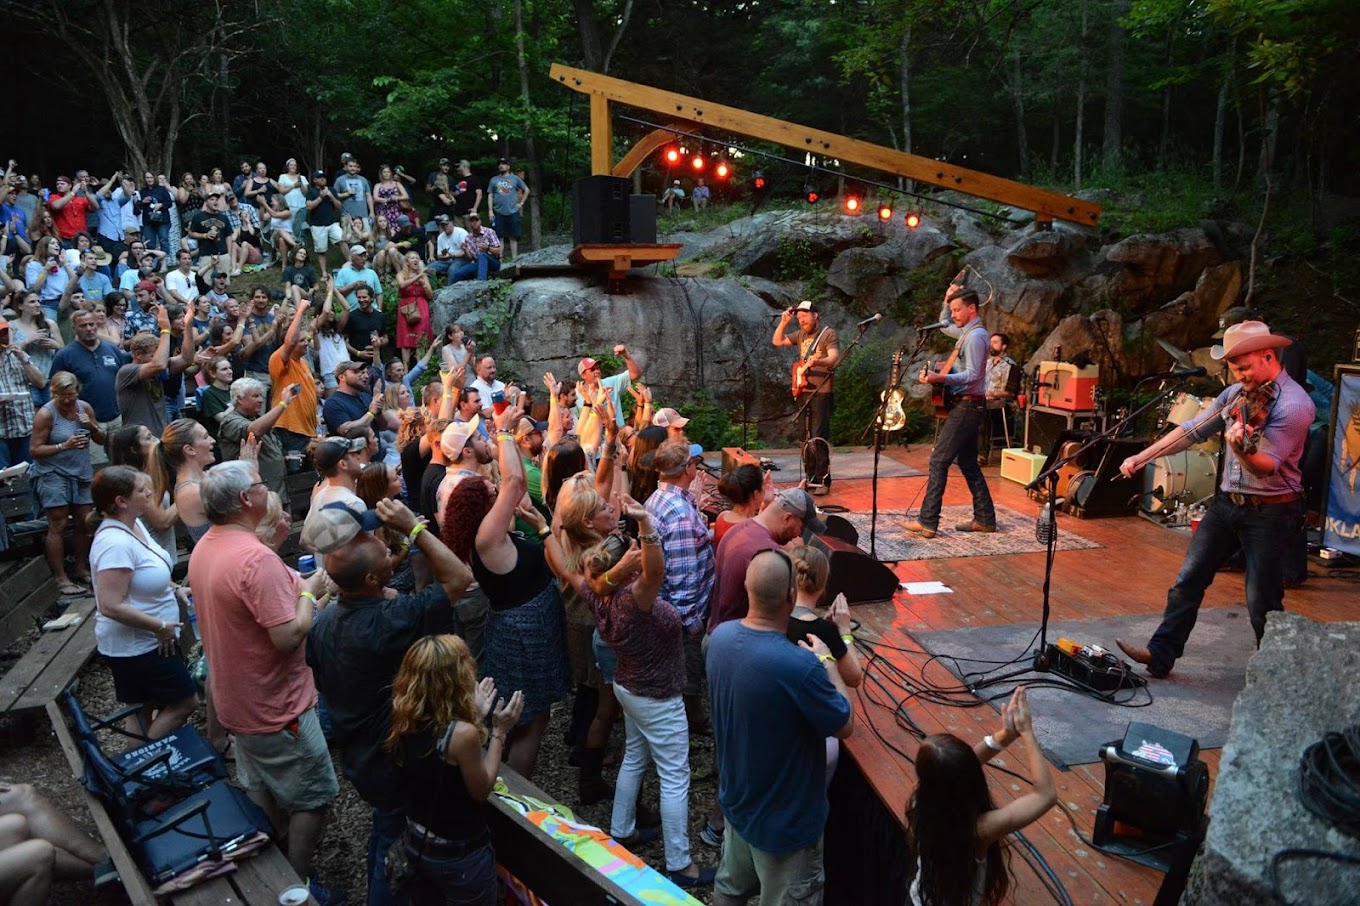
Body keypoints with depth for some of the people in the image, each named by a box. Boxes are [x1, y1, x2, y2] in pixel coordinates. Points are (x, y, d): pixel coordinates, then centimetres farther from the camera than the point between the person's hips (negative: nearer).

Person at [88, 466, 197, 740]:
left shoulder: (134, 524, 3)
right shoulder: (115, 543, -28)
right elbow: (110, 606, -29)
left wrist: (172, 587, 5)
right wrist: (161, 627, -22)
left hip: (147, 641, 9)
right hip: (134, 647, -9)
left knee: (144, 708, 18)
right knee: (185, 701, -1)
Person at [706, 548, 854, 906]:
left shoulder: (720, 636, -14)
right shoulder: (800, 666, -37)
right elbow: (845, 726, -18)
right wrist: (827, 662, -8)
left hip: (736, 800, 6)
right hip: (785, 820, -6)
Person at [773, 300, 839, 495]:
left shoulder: (829, 334, -8)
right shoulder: (801, 335, 14)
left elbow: (834, 358, -21)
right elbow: (777, 341, 18)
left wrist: (817, 362, -41)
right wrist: (783, 322, 4)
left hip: (822, 393, -8)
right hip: (804, 392, 8)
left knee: (819, 437, -13)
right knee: (806, 438, 10)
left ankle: (823, 481, -11)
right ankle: (811, 478, 19)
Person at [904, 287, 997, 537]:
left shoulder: (975, 336, -15)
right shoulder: (967, 332, 15)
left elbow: (972, 375, -25)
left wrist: (940, 378, -35)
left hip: (967, 406, -11)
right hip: (966, 406, 11)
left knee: (939, 460, -12)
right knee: (968, 463, 15)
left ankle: (928, 523, -12)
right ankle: (985, 518, 22)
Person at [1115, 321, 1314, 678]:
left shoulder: (1294, 404, -17)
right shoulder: (1237, 393, 5)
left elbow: (1266, 467, -25)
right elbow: (1192, 431, 8)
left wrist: (1241, 449, -46)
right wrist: (1142, 457, 2)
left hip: (1270, 511, -7)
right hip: (1227, 501, 7)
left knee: (1262, 602, 0)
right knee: (1189, 579, 6)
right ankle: (1161, 654, 12)